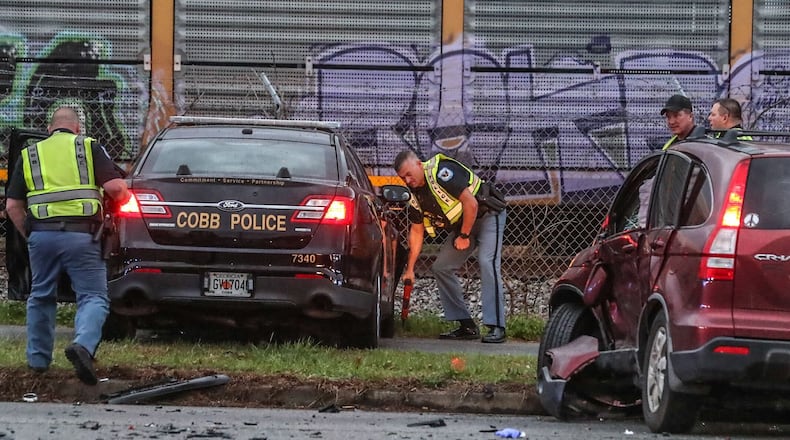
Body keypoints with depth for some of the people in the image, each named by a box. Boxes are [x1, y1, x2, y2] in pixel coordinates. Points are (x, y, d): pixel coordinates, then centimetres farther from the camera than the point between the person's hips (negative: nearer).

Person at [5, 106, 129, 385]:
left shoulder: (29, 155, 16)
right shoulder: (89, 148, 7)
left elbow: (13, 206, 12)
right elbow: (114, 186, -4)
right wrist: (123, 195, 17)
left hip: (41, 234, 3)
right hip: (80, 235, -3)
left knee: (41, 298, 19)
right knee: (93, 297, 0)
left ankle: (37, 360, 23)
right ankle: (84, 344, -25)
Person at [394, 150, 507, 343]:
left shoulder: (441, 173, -27)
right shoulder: (415, 196, 0)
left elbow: (471, 203, -28)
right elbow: (417, 231, 8)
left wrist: (464, 236, -18)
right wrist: (410, 269, 6)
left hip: (487, 214, -9)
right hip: (461, 223, 9)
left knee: (487, 262, -25)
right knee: (441, 267, 1)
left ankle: (496, 328, -29)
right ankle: (467, 326, 4)